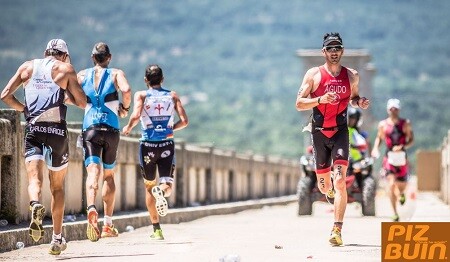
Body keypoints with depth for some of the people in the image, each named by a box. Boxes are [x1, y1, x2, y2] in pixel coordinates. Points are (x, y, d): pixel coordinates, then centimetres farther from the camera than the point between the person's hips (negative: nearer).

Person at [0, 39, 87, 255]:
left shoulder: (28, 66, 13)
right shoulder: (65, 68, 6)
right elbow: (82, 102, 2)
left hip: (33, 129, 1)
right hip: (57, 130, -1)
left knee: (34, 178, -10)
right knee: (57, 186, 12)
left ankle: (35, 205, -45)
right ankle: (57, 239, 14)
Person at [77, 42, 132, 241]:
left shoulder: (83, 75, 9)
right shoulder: (116, 74, 5)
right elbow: (126, 90, -15)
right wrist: (125, 108, 3)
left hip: (90, 128, 0)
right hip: (111, 129, 0)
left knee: (93, 171, -13)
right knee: (109, 175, 15)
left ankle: (91, 210, -43)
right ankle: (108, 224, 17)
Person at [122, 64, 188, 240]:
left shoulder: (141, 95, 0)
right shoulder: (172, 96, 6)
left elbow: (136, 116, -18)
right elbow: (184, 121, -1)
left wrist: (128, 128, 2)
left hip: (148, 146, -1)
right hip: (167, 145, 1)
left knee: (149, 187, 14)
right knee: (167, 185, 2)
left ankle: (156, 229, 11)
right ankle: (162, 191, -37)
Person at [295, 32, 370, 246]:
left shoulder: (351, 76, 5)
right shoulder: (313, 74, -2)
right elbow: (299, 103, -6)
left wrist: (359, 103, -1)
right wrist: (321, 99, -22)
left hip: (340, 132, 0)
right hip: (319, 132, 1)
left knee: (340, 181, -18)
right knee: (324, 185, 13)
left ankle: (337, 230, -21)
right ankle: (330, 191, 53)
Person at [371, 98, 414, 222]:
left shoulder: (405, 123, -1)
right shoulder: (383, 124, 2)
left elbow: (411, 140, 0)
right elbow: (379, 137, 16)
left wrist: (403, 146, -19)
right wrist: (376, 148, -2)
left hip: (401, 157, 1)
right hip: (389, 157, -1)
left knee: (402, 185, 10)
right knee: (391, 185, -17)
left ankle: (401, 194, 51)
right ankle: (395, 214, -12)